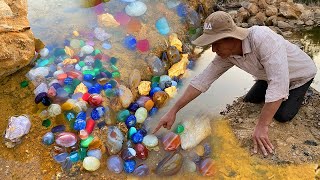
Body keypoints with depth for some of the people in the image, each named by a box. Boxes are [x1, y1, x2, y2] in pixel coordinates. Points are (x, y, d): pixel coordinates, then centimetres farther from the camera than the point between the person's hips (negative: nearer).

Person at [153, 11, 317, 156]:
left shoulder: (263, 39, -44)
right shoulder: (226, 54, -22)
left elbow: (278, 83, -48)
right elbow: (202, 80, -20)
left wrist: (262, 126, -46)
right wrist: (173, 111, -22)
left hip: (300, 73, -5)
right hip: (270, 76, 6)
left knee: (282, 115, -11)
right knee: (248, 102, 6)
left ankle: (298, 93, 18)